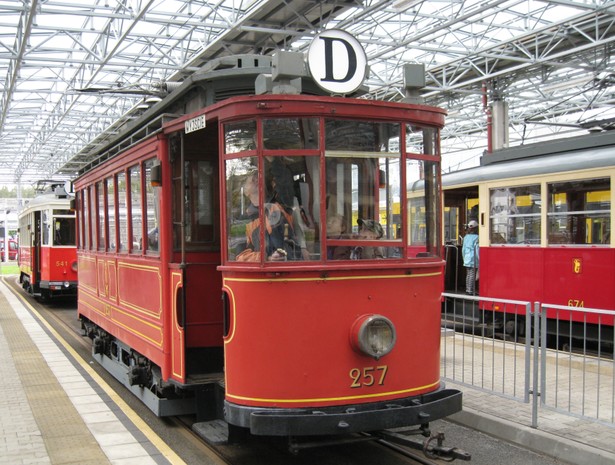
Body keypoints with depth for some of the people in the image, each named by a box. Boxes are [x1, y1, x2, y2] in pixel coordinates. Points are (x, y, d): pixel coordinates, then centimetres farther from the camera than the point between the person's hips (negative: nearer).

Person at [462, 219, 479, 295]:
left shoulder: (466, 237, 10)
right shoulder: (476, 237, -10)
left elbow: (463, 249, 15)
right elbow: (477, 250, -11)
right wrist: (479, 260, -5)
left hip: (467, 260, 7)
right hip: (473, 260, -7)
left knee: (468, 275, 14)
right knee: (472, 275, -5)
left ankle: (467, 289, 19)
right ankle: (471, 291, -6)